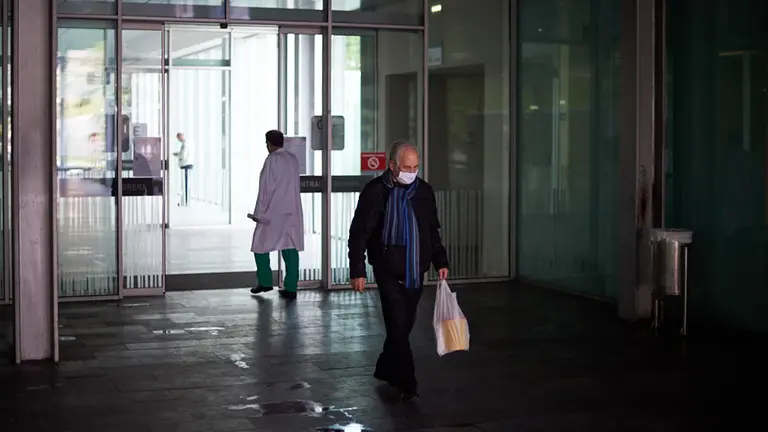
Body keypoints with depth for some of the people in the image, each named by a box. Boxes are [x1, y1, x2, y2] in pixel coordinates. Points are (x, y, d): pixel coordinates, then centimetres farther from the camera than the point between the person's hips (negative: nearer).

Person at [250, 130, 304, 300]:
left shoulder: (272, 160, -11)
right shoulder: (293, 159, 8)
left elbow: (266, 188, -12)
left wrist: (260, 213, -7)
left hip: (273, 213, -6)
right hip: (292, 212, 6)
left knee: (261, 246, 10)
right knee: (290, 249, 4)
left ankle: (265, 282, 12)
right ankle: (291, 288, 3)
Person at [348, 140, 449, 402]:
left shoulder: (424, 191, 7)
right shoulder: (375, 191, -8)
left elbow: (433, 231, 17)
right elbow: (359, 233, -7)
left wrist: (440, 261, 9)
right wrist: (357, 271, -11)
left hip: (416, 271, 5)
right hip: (388, 271, -5)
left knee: (404, 325, 11)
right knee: (399, 325, -7)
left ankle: (386, 370, 30)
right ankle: (407, 383, 0)